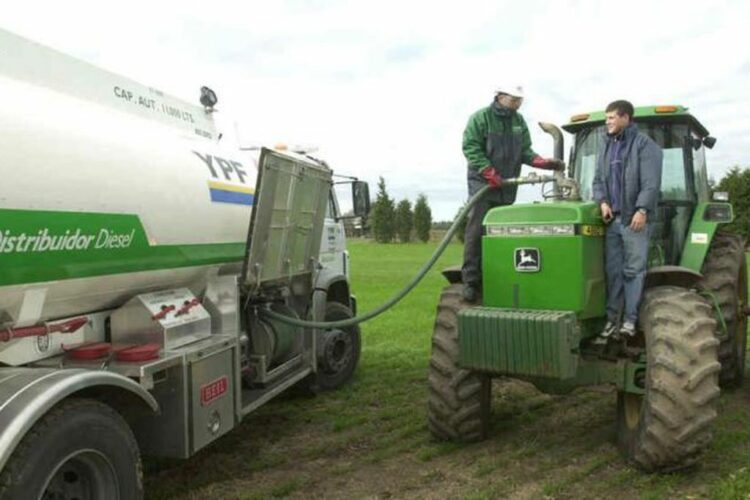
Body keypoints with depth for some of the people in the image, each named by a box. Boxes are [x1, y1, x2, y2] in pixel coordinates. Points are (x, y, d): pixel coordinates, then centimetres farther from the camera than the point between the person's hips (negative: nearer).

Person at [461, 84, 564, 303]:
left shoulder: (519, 121, 13)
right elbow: (471, 148, -11)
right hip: (482, 183, -5)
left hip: (507, 186, 6)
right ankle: (470, 281, -9)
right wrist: (489, 172, -20)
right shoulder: (480, 117, -4)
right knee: (476, 232, -11)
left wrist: (545, 162, -7)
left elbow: (525, 151, 11)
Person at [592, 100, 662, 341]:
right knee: (612, 271, 6)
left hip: (634, 219, -6)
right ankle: (611, 319, 10)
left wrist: (642, 210, -19)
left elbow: (651, 182, -10)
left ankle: (630, 320, 1)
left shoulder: (644, 144, -1)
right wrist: (602, 201, -2)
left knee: (633, 271, -3)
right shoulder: (607, 147, 19)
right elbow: (598, 180, 17)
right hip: (611, 219, 6)